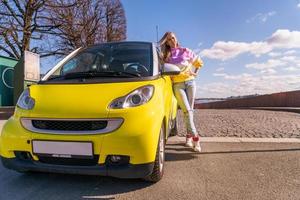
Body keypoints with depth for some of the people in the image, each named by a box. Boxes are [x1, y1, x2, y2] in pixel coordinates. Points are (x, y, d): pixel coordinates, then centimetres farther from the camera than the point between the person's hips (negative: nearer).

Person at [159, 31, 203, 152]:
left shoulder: (185, 51, 10)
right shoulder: (165, 56, 7)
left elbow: (198, 62, 19)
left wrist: (194, 73, 13)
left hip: (190, 82, 2)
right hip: (177, 84, -2)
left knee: (190, 110, 0)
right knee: (187, 110, -12)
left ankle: (189, 136, 11)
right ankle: (195, 138, -12)